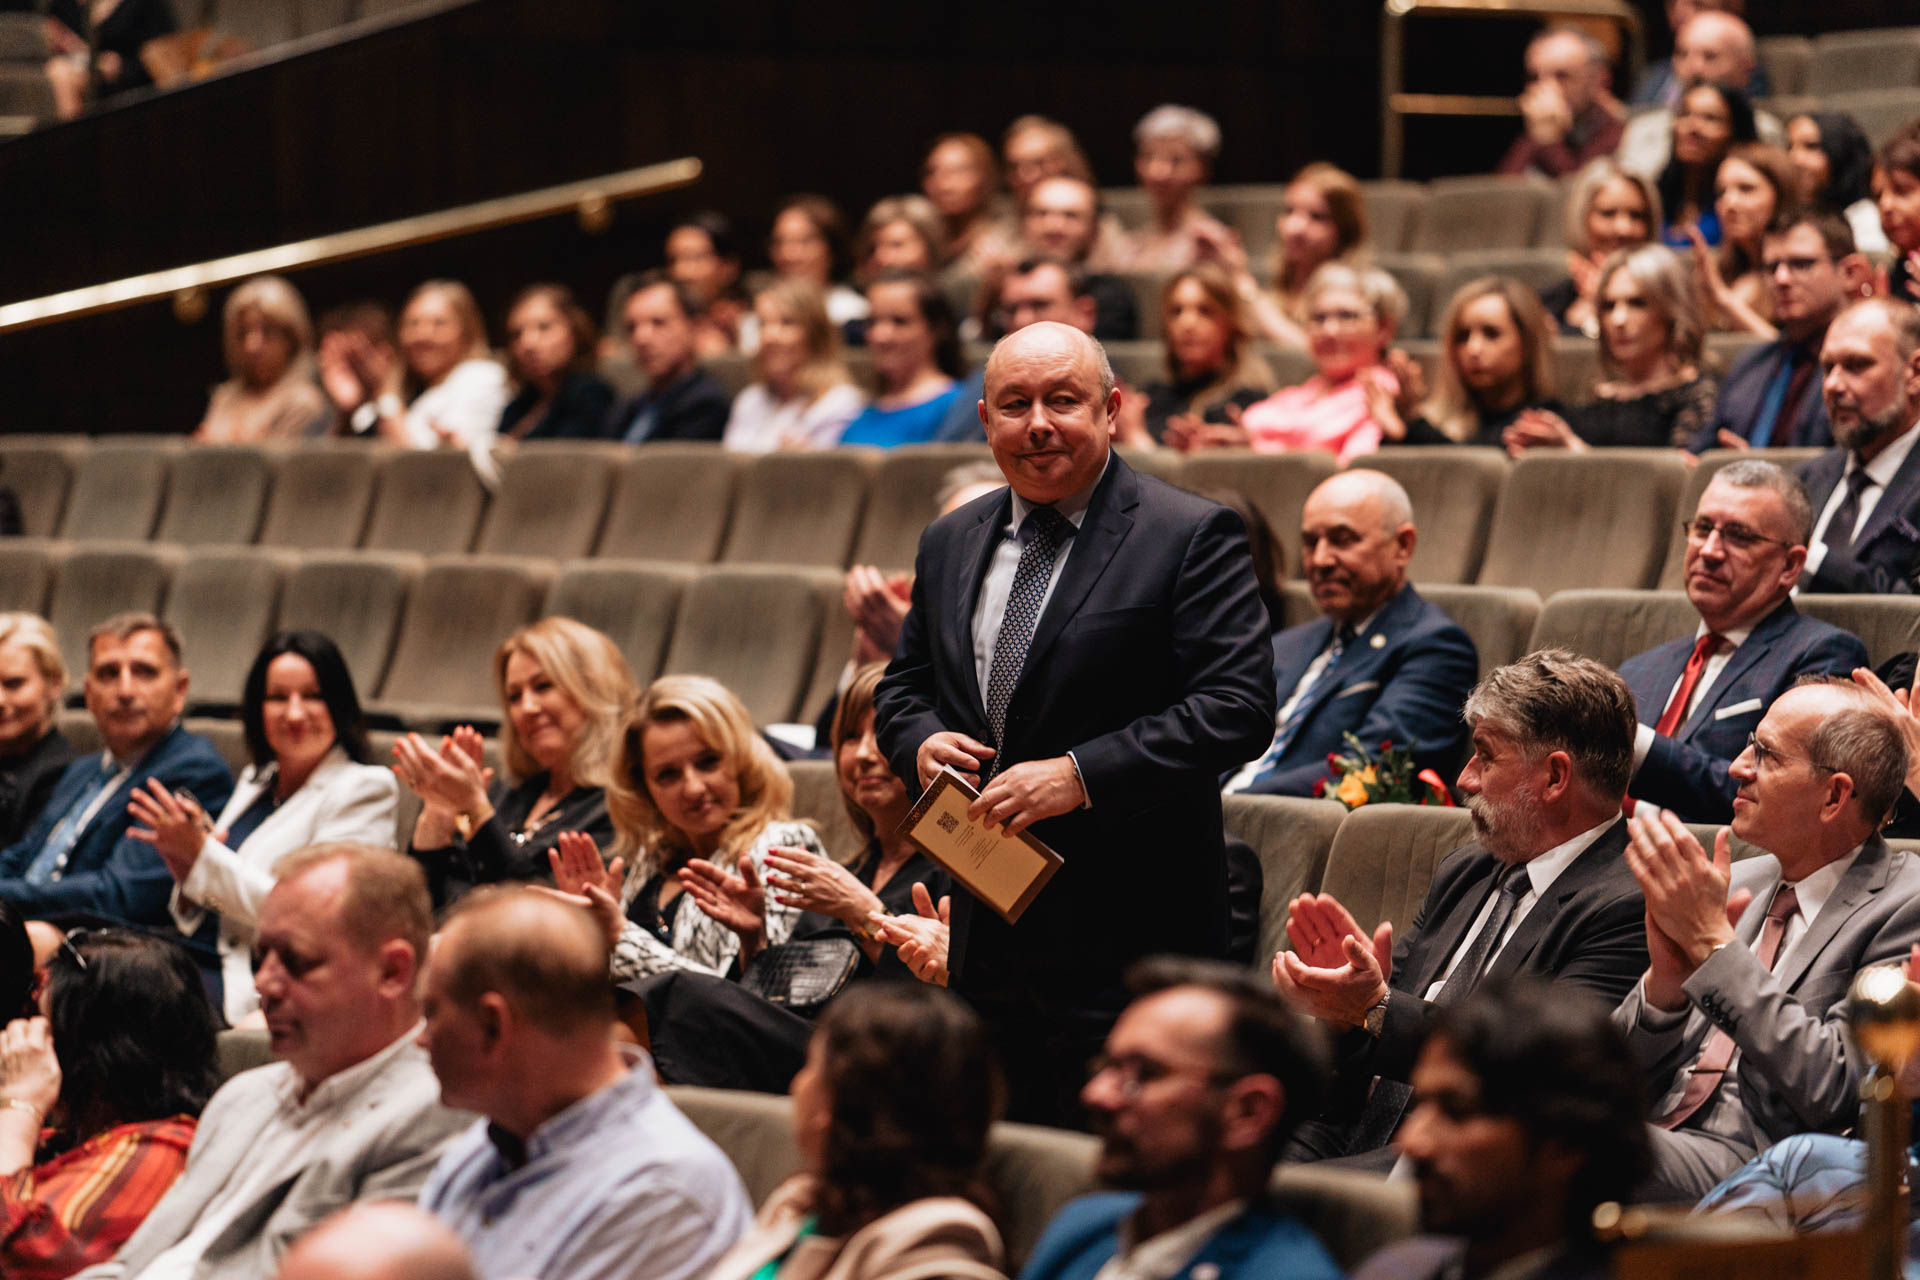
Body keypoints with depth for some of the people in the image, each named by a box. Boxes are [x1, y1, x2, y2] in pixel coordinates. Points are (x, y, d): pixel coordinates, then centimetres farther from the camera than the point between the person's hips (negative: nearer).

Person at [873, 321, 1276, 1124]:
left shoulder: (1191, 537, -6)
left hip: (1125, 945, -6)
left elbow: (1237, 709, -14)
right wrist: (920, 742, -1)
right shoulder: (949, 545, 15)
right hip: (983, 937, 6)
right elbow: (902, 689, 24)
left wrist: (1080, 775, -21)